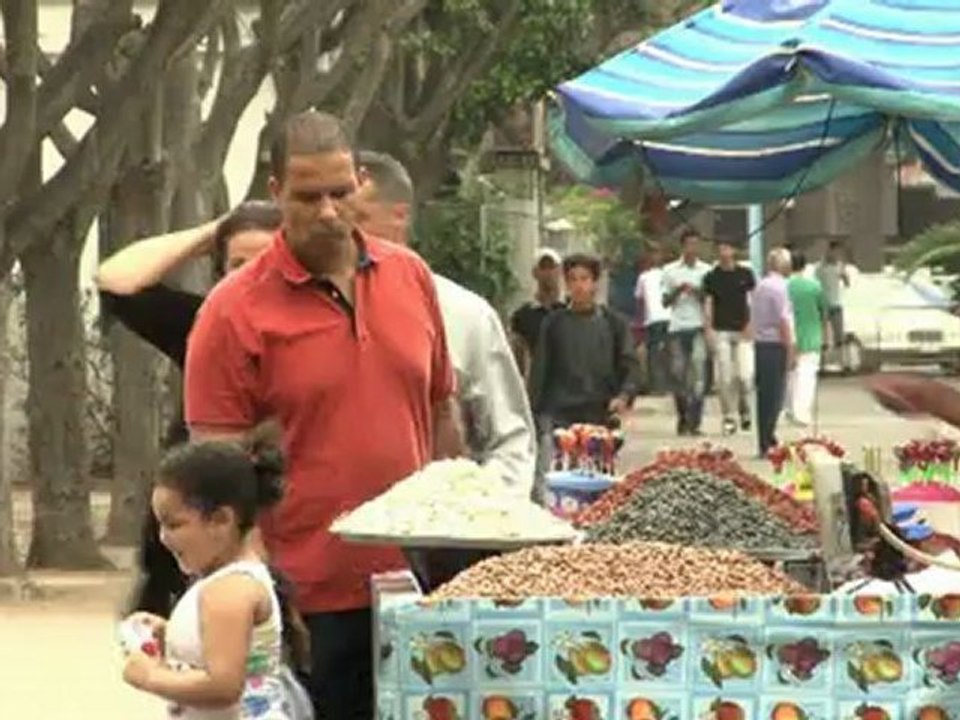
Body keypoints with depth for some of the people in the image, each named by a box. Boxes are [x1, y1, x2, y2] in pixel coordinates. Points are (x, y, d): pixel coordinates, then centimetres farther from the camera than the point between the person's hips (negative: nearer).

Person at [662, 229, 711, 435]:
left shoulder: (706, 271, 7)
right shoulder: (670, 271, 9)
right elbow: (665, 301, 9)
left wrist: (697, 292, -12)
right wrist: (678, 290, -9)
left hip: (698, 327, -2)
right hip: (677, 327, 2)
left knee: (698, 371, -12)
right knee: (678, 373, 4)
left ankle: (694, 422, -13)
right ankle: (682, 419, 18)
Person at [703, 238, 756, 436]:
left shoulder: (745, 274, 6)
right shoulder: (711, 277, 5)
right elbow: (708, 304, 3)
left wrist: (750, 324, -4)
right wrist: (708, 329, -6)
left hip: (743, 332, 0)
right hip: (721, 332, 0)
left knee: (745, 375, -10)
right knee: (725, 378, -2)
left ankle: (744, 410, 16)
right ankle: (729, 418, 8)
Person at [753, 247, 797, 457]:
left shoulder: (760, 286, 14)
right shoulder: (779, 287, -12)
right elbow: (783, 321, -16)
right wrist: (790, 352, -13)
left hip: (760, 344, 8)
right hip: (776, 346, -8)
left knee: (764, 395, 11)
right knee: (775, 396, -6)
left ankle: (765, 442, 15)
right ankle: (768, 443, -8)